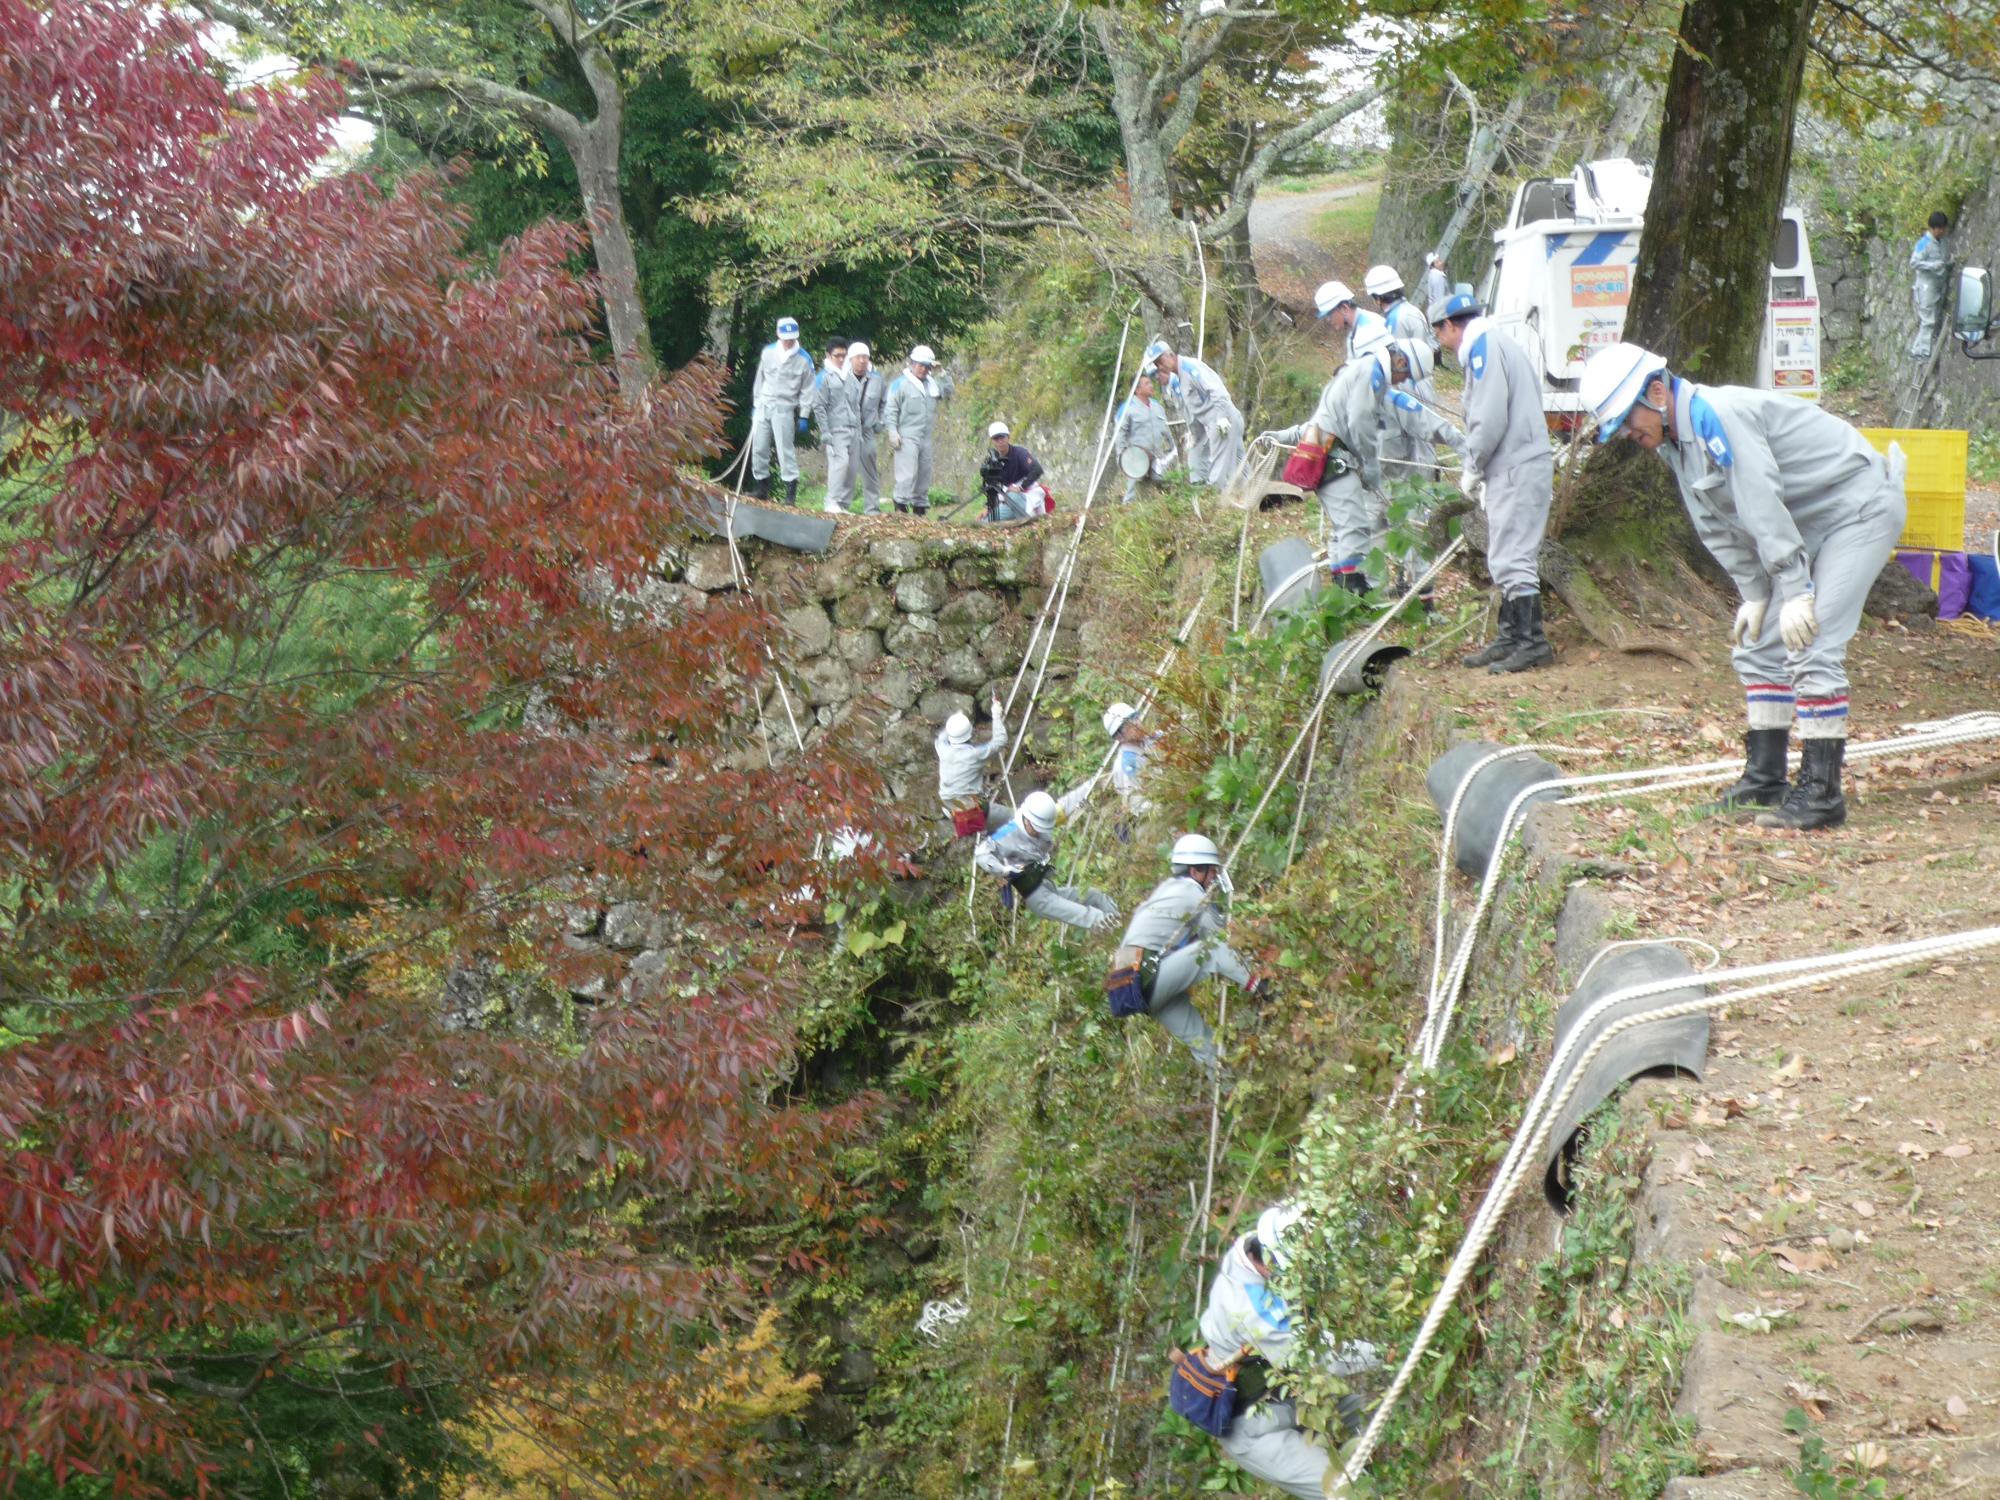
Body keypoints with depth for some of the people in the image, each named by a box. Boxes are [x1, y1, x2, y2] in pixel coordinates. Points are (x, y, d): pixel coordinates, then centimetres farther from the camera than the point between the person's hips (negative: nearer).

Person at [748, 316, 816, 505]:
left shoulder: (803, 359, -2)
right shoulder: (768, 352, 7)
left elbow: (806, 390, 1)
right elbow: (760, 379, 15)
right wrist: (755, 404, 13)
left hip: (785, 409, -4)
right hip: (763, 406, 4)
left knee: (786, 450, -8)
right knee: (759, 449, 5)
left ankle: (791, 493, -7)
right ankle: (761, 488, 14)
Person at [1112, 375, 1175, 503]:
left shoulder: (1157, 406, 17)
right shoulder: (1128, 408, -4)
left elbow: (1165, 430, 26)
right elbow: (1119, 433, -7)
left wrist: (1171, 448, 24)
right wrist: (1122, 454, -15)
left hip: (1156, 459, 6)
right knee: (1133, 493, -11)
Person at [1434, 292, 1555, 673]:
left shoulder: (1483, 346, -10)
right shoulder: (1497, 343, 21)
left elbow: (1490, 419, -19)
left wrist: (1472, 470, -8)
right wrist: (1477, 470, 15)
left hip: (1518, 470, -10)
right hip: (1516, 467, 10)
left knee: (1511, 558, -10)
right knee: (1507, 558, 15)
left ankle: (1532, 641, -10)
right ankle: (1511, 636, 20)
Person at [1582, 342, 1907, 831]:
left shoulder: (1720, 415, -26)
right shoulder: (1675, 441, 5)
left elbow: (1764, 507, -29)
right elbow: (1719, 527, 10)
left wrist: (1795, 591, -29)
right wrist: (1754, 594, 5)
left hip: (1861, 509, -10)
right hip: (1814, 524, 10)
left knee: (1812, 649, -17)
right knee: (1758, 648, 10)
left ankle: (1820, 794, -14)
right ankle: (1764, 780, 18)